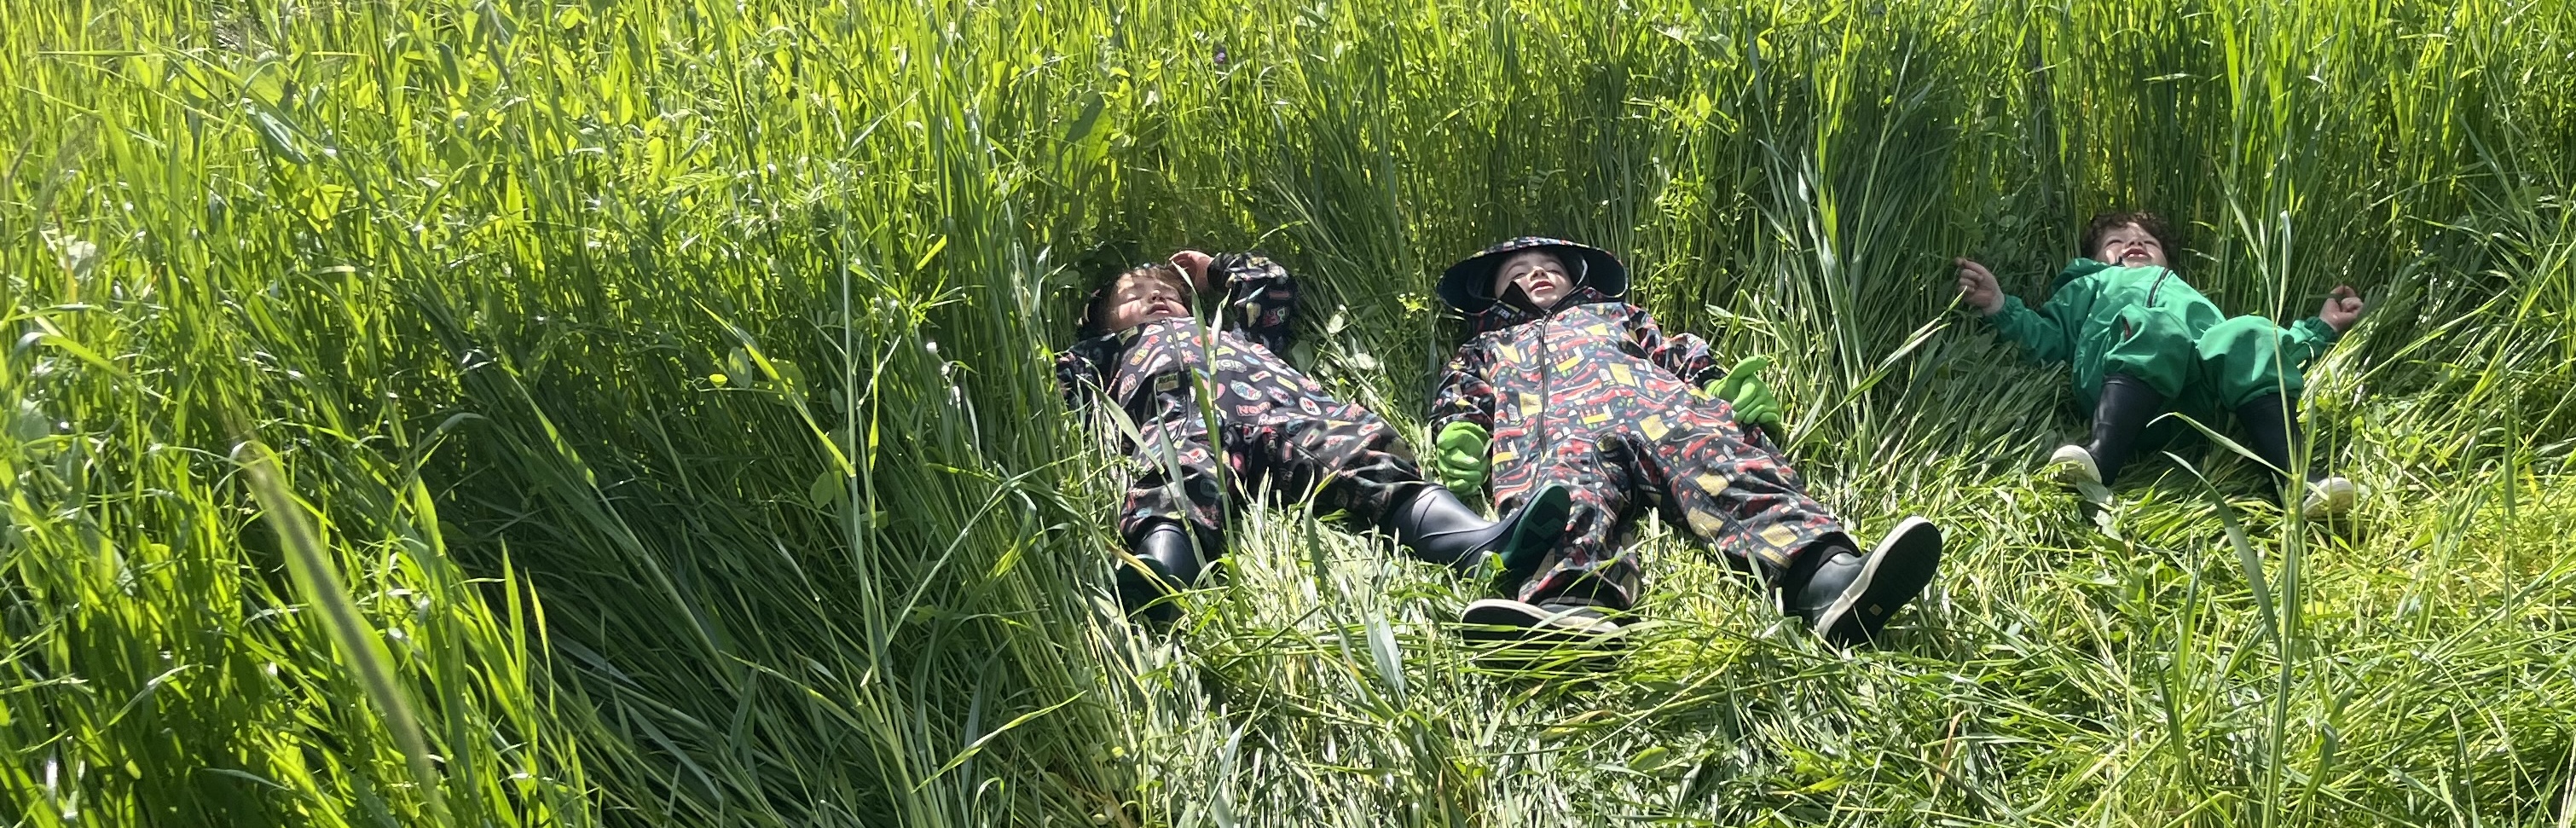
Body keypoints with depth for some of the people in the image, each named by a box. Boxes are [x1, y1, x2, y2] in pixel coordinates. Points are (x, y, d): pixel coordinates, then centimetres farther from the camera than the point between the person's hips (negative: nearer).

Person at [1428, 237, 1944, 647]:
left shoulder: (1617, 315, 44)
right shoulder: (1488, 348, 41)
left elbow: (1683, 357, 29)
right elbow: (1457, 403, 24)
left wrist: (1721, 388, 5)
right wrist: (1459, 439, -2)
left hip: (1661, 407, 1)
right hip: (1550, 439, -1)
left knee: (1726, 463, -32)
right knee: (1567, 498, -38)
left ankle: (1829, 579, -60)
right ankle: (1570, 610, -72)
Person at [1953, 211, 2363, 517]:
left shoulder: (2191, 296, 50)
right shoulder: (2088, 286, 42)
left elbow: (2267, 348, 43)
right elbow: (2047, 338, 23)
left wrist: (2321, 327, 36)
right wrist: (1999, 306, 9)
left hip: (2199, 391, 3)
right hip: (2120, 372, -2)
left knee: (2251, 338, -28)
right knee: (2153, 329, -35)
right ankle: (2099, 459, -58)